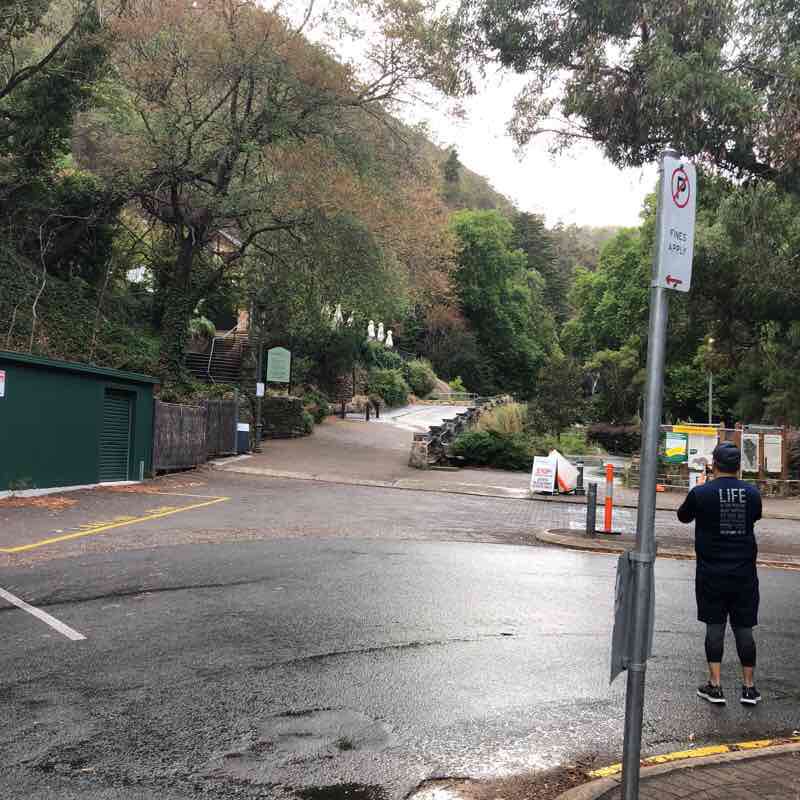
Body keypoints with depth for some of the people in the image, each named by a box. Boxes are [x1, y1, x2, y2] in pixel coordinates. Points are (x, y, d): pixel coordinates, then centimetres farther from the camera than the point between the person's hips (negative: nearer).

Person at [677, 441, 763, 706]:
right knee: (743, 628, 9)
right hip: (744, 573, 2)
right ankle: (748, 687, 16)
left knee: (715, 626, 6)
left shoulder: (701, 493, -10)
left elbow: (683, 516, 8)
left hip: (711, 573, -2)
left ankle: (715, 686, 7)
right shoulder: (752, 493, -2)